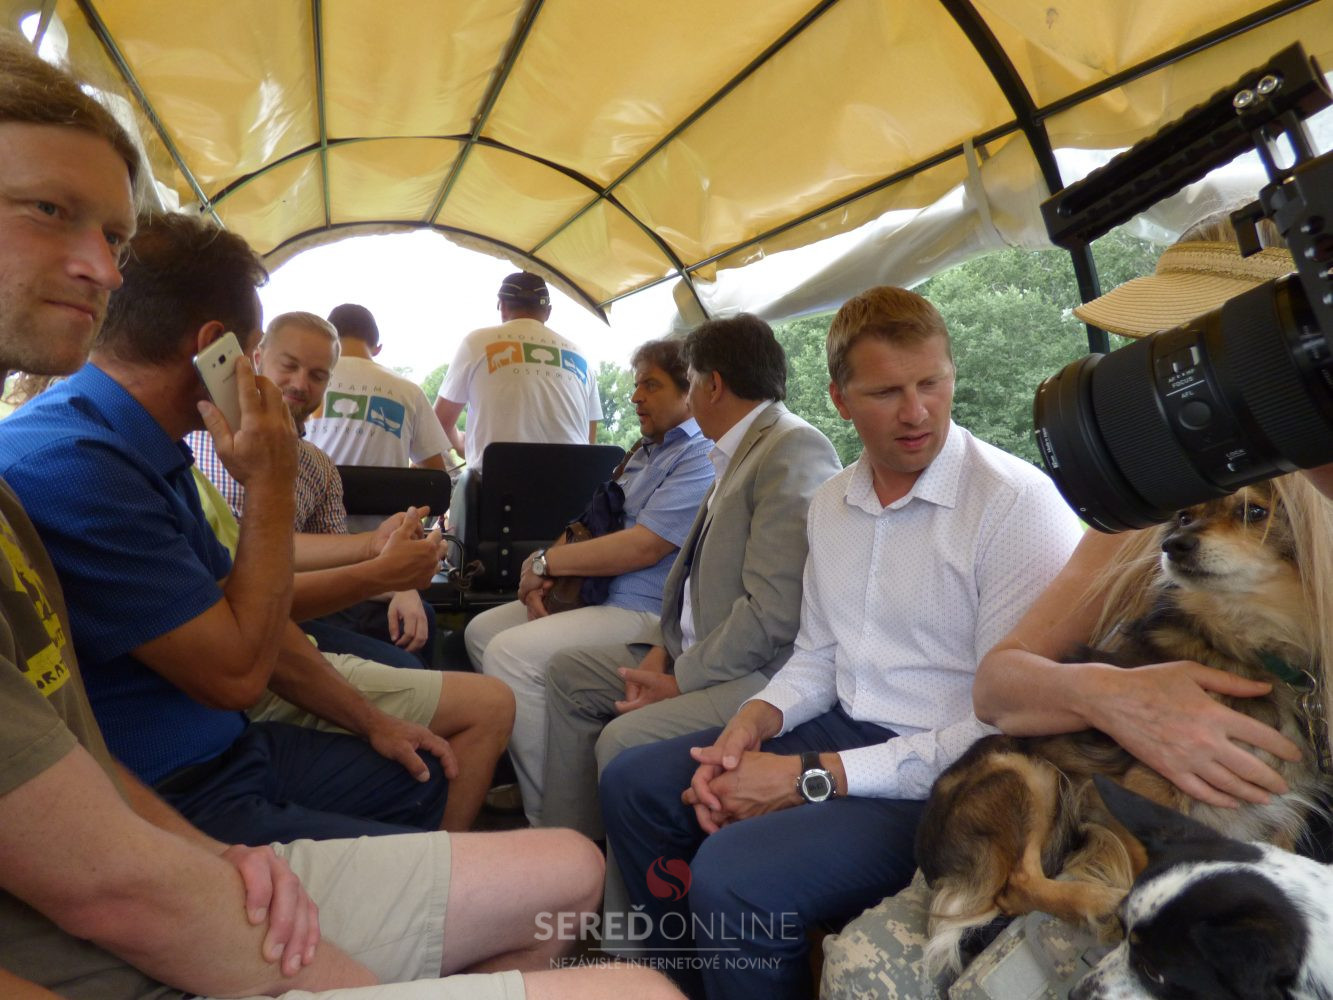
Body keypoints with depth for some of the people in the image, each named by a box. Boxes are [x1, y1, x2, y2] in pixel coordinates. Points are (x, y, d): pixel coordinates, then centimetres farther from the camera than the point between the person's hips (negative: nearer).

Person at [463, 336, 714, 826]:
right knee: (481, 630, 7)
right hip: (597, 595, 11)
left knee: (511, 653, -24)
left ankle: (552, 822, -11)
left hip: (645, 611, -10)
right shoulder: (647, 451, 19)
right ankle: (521, 773, 16)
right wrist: (545, 577, 0)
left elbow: (642, 547, -22)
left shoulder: (699, 457, -12)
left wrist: (547, 561, -13)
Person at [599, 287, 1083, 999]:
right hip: (844, 728, 8)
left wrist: (812, 777, -20)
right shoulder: (832, 502, 8)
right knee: (632, 784, 7)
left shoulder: (1017, 501, -17)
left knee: (733, 874, -29)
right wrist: (755, 720, -5)